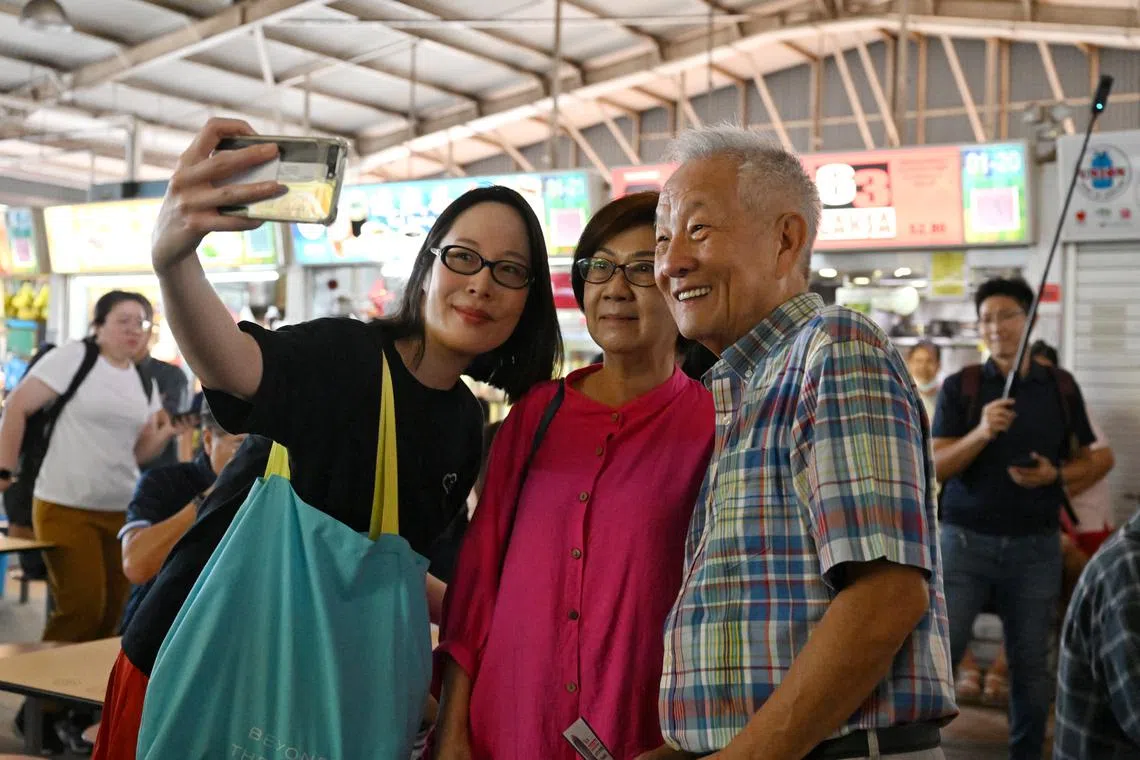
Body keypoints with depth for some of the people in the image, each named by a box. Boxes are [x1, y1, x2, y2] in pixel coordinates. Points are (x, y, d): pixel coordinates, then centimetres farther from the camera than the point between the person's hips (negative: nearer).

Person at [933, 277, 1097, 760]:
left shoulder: (1061, 387, 5)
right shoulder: (960, 386, -1)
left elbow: (1083, 461, 13)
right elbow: (936, 467, -6)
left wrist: (1054, 474, -9)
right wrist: (981, 433, -23)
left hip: (1035, 545, 2)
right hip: (965, 538, -2)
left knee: (1031, 662, 7)